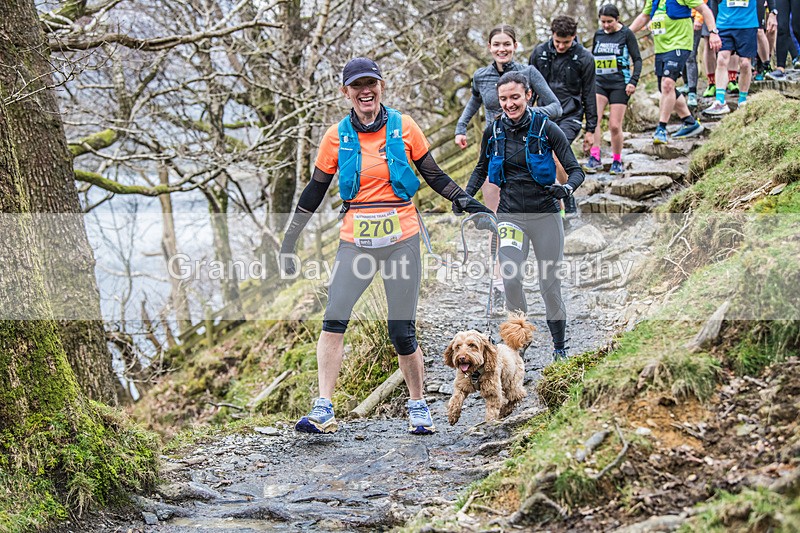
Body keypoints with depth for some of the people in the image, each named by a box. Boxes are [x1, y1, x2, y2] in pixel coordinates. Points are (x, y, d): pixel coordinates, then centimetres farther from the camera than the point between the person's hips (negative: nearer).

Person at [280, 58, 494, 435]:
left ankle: (417, 406, 20)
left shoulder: (403, 127, 1)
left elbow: (433, 175, 11)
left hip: (401, 239, -1)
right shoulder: (337, 136, 2)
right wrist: (290, 239, 11)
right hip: (355, 242, 1)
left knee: (402, 333, 0)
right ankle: (323, 410, -14)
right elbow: (315, 190, 10)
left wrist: (466, 202, 3)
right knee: (333, 320, -17)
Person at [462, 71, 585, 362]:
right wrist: (465, 197, 3)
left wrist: (566, 188, -26)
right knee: (510, 278, -18)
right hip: (510, 214, 2)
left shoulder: (547, 129, -7)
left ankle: (559, 347, 21)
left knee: (550, 285, 4)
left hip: (546, 215, -2)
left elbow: (576, 170, -5)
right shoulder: (493, 131, 2)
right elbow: (481, 169, 18)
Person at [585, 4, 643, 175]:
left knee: (615, 126, -3)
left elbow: (637, 59, -1)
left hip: (619, 84, -3)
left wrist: (633, 81, -11)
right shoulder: (598, 35, 10)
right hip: (599, 82, 3)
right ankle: (594, 158, -21)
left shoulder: (626, 34, -2)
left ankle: (617, 162, 13)